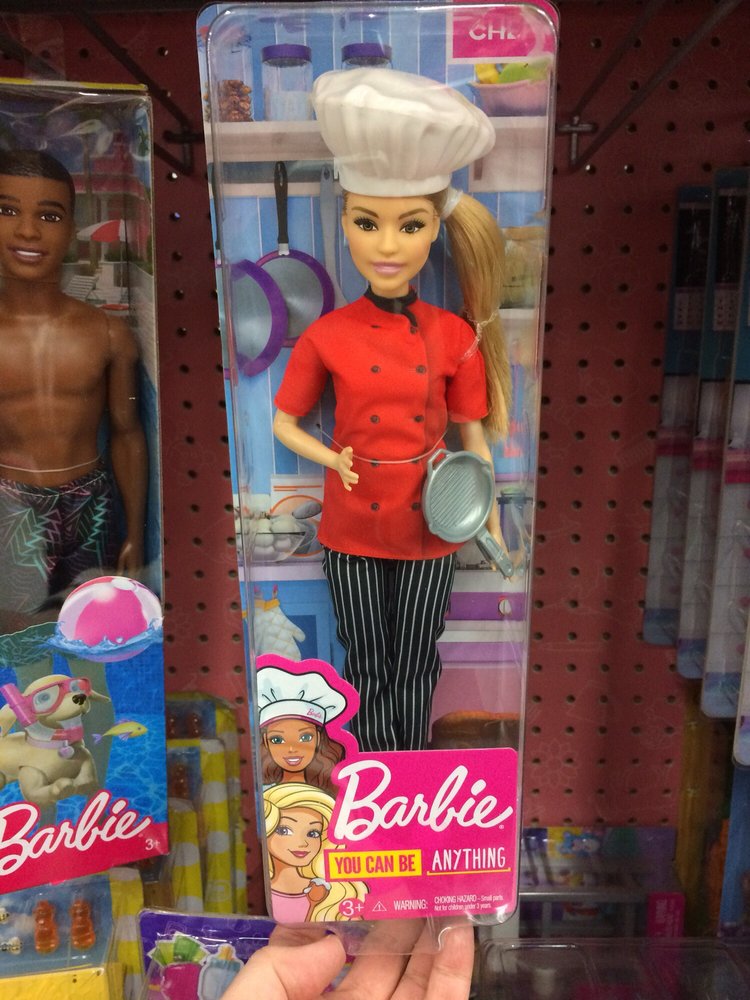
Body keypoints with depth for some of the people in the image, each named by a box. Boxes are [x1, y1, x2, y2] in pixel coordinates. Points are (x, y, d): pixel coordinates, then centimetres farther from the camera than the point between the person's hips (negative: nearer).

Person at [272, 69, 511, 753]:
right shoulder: (327, 337, -9)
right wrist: (332, 459, -14)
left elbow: (473, 435, 1)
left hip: (430, 528, 0)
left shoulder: (456, 337, -7)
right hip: (353, 530, 0)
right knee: (367, 668, 17)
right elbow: (284, 422, 2)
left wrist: (493, 524, 1)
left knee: (414, 669, 17)